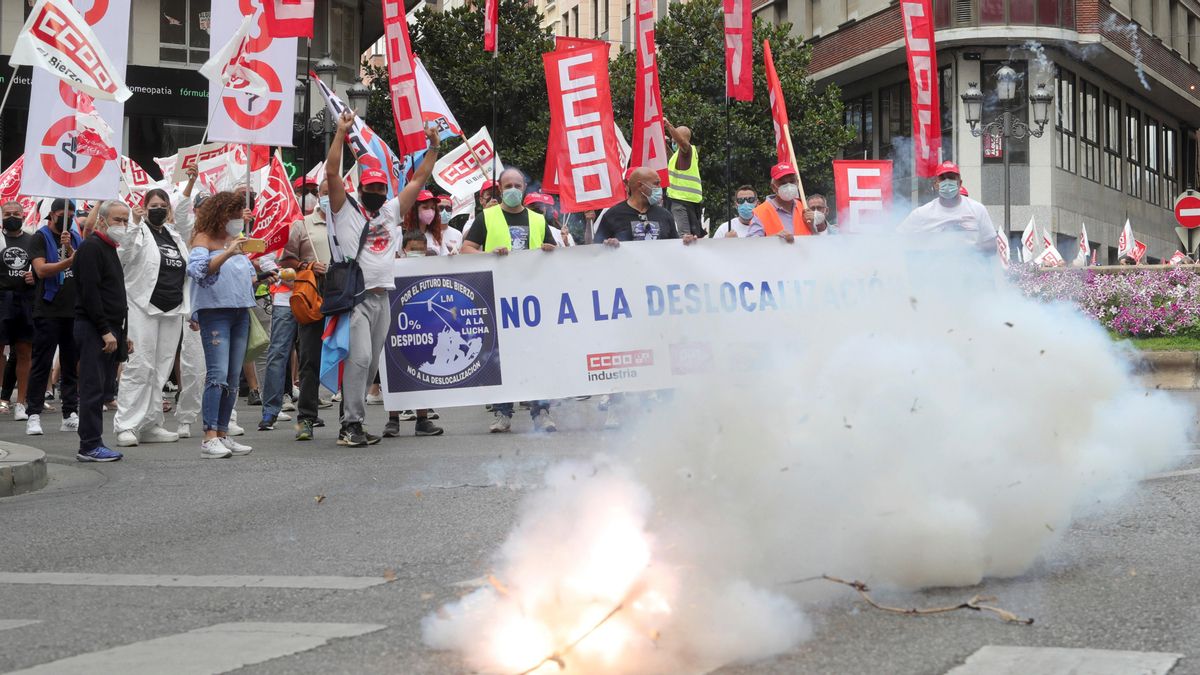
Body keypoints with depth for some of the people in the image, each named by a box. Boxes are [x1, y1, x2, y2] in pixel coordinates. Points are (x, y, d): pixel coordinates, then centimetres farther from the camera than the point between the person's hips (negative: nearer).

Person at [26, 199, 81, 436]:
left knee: (72, 364, 7)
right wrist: (68, 262, -27)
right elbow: (41, 270, -13)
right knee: (41, 363, -4)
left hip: (74, 310, 5)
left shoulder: (75, 238, 15)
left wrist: (70, 248, -13)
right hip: (48, 311, -5)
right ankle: (34, 415, -3)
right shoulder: (41, 237, 0)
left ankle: (70, 414, 12)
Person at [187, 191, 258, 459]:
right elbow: (197, 269, -19)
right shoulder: (204, 238, -2)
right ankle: (209, 439, -17)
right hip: (214, 310, -8)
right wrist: (227, 253, -27)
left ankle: (223, 435, 12)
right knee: (217, 374, -15)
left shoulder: (236, 239, 19)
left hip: (241, 311, 8)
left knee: (233, 377, 7)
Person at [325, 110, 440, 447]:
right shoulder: (346, 210, 3)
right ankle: (351, 424, -15)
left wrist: (434, 147, 11)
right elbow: (331, 172, -8)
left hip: (382, 298, 6)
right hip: (354, 296, -6)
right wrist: (341, 133, -12)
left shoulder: (392, 211, 17)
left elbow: (419, 179, 18)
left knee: (371, 363, 7)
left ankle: (350, 420, 15)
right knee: (359, 358, -17)